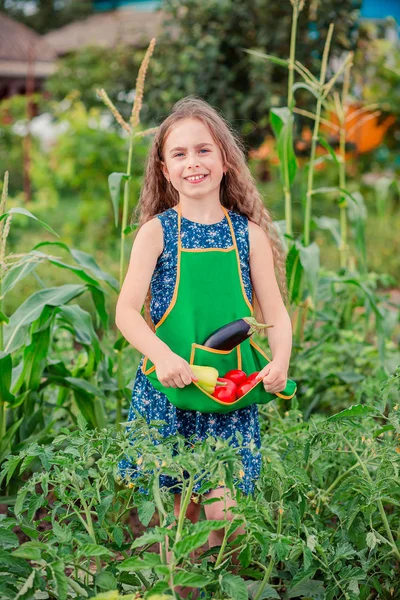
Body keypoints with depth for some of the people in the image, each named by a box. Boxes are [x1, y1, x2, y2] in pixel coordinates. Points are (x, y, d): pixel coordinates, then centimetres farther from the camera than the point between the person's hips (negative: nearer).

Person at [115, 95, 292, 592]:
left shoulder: (249, 233, 2)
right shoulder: (156, 231, -2)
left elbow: (275, 313, 3)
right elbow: (126, 312, -8)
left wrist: (279, 360, -16)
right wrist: (162, 355, -25)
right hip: (169, 389, -1)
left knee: (223, 512, -3)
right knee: (178, 514, 8)